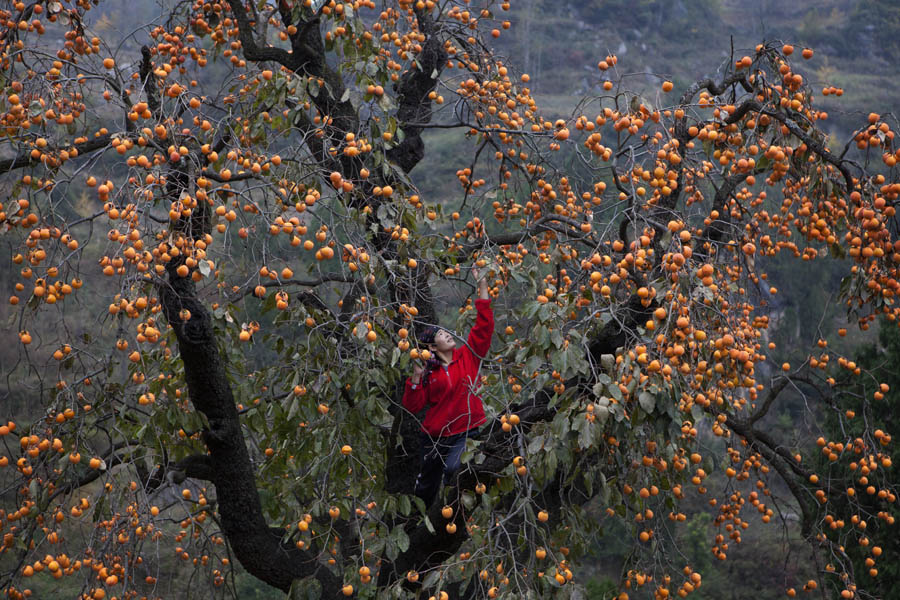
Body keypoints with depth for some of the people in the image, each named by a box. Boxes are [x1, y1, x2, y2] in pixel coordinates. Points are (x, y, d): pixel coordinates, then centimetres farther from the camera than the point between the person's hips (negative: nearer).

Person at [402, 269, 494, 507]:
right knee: (427, 484, 15)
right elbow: (412, 406, -4)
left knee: (453, 469, -28)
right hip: (435, 434, 2)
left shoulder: (468, 356, 1)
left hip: (465, 431, -2)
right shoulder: (429, 372, 0)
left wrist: (482, 287, -13)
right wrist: (416, 378, -17)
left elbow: (484, 326, -7)